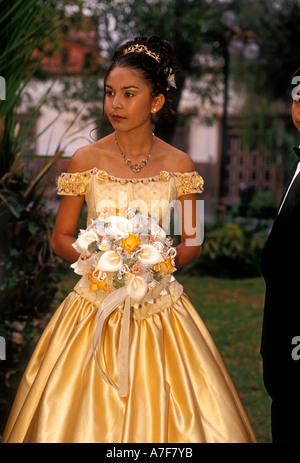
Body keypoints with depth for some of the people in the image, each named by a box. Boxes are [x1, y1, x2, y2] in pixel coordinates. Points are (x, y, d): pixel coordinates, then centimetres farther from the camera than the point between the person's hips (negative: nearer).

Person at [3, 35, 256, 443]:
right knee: (86, 417, 3)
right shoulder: (86, 160, -2)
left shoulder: (178, 164, 0)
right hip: (97, 308, 0)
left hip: (160, 312, 1)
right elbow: (61, 239, 3)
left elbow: (192, 243, 6)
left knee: (158, 411, 5)